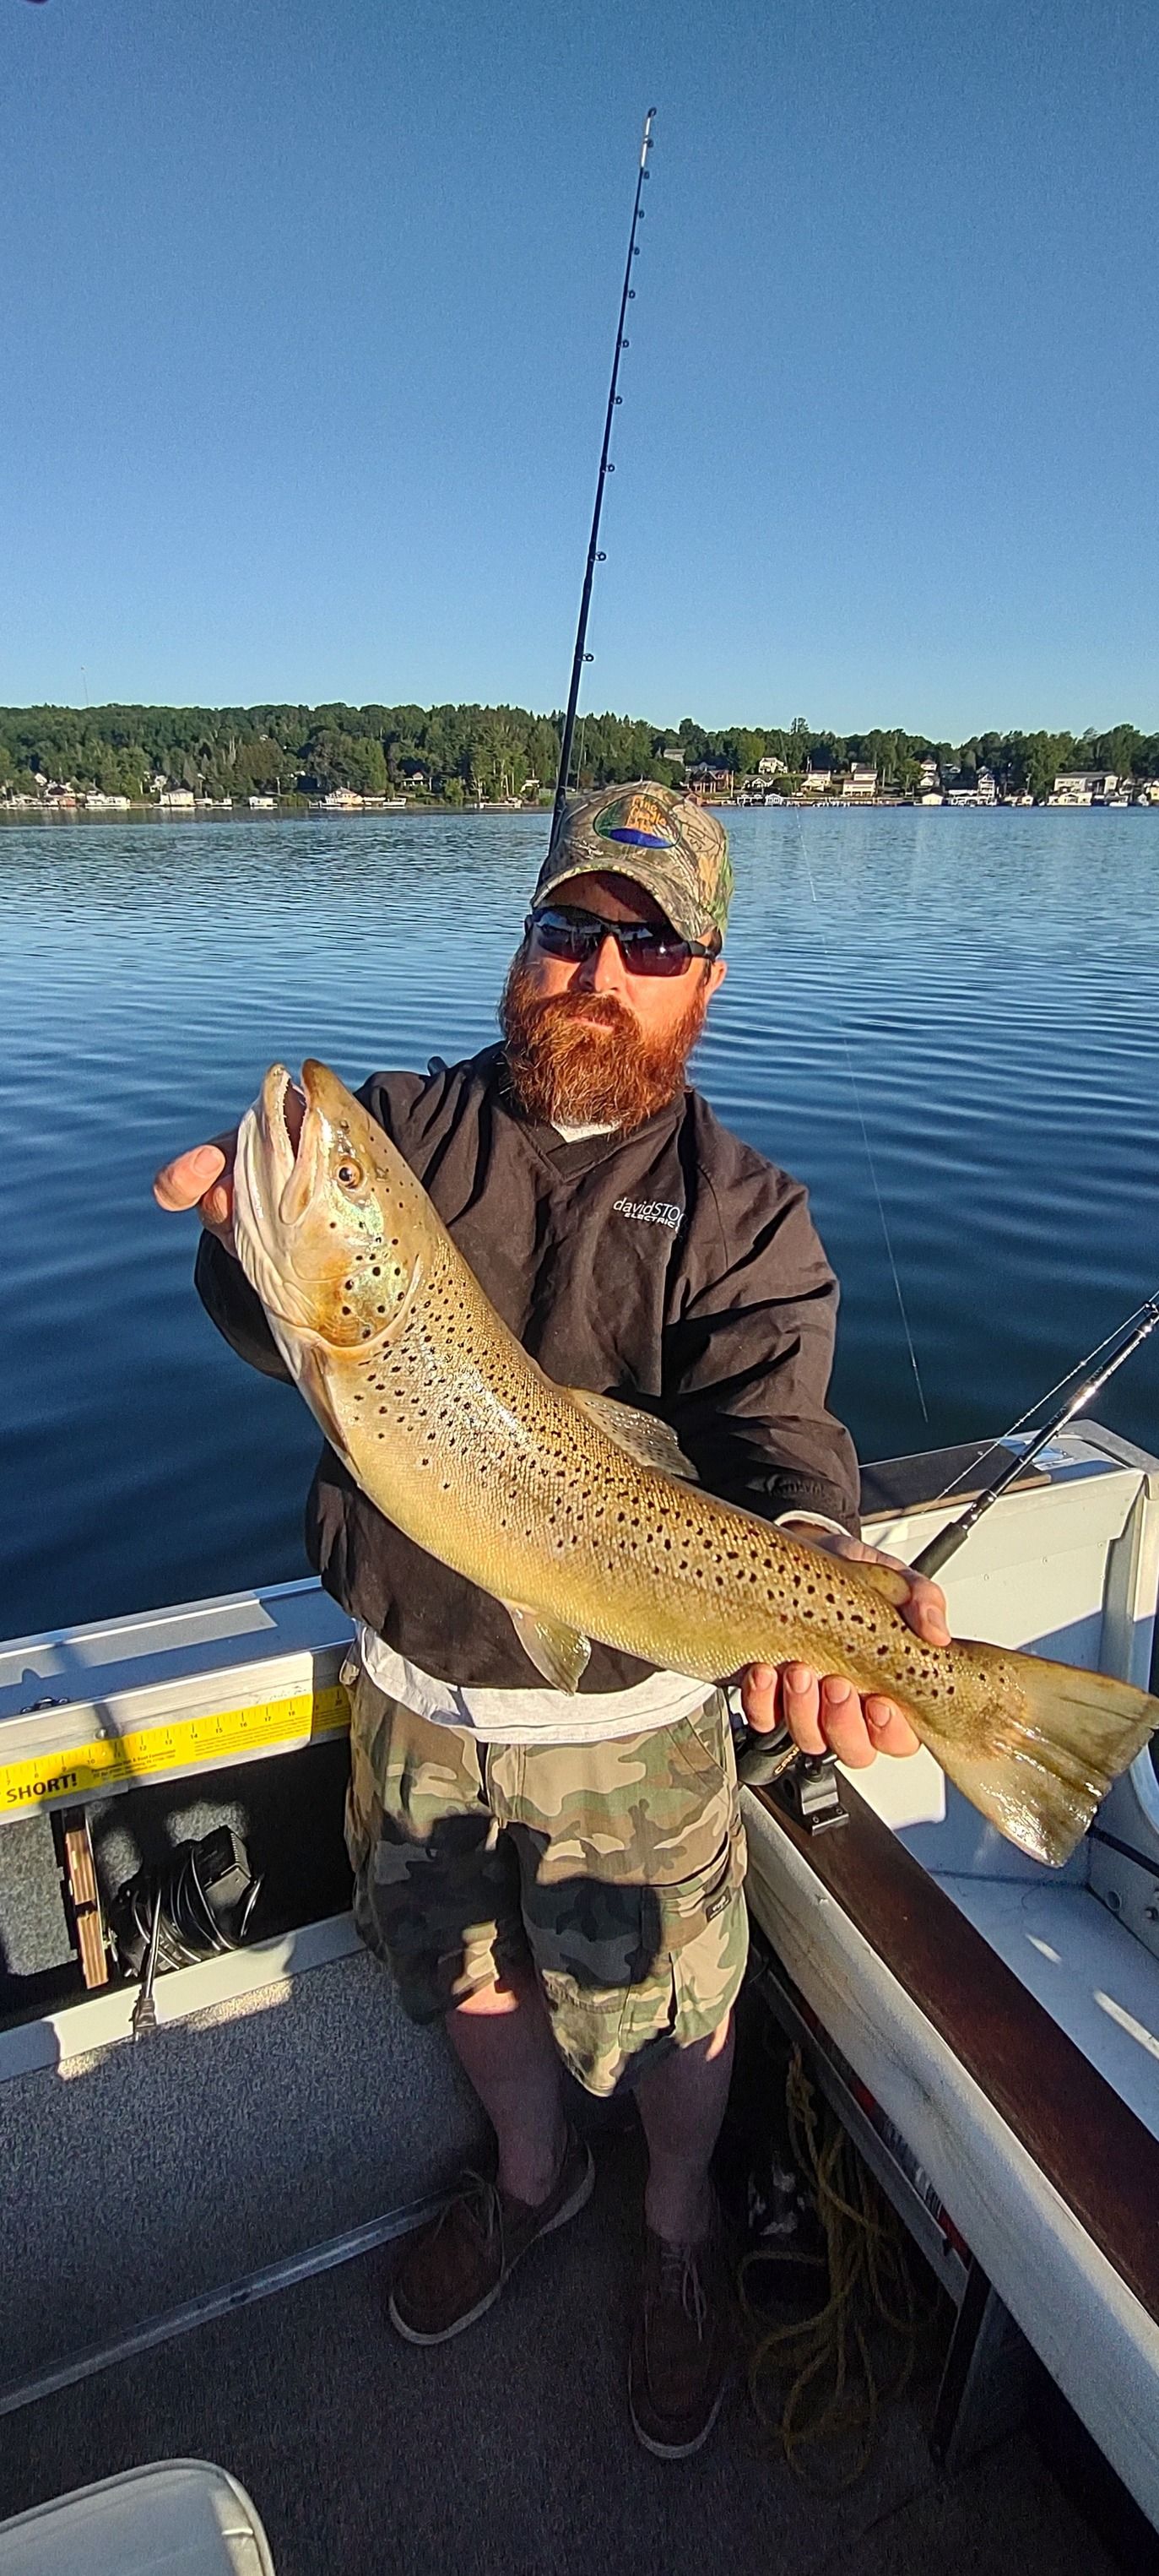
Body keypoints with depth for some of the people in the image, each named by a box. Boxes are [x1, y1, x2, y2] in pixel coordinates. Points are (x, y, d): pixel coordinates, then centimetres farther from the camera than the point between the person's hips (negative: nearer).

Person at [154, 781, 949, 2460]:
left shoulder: (743, 1213, -9)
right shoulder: (403, 1126, -4)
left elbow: (770, 1428, -22)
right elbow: (297, 1336, -12)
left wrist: (812, 1562, -44)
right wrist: (258, 1246, -36)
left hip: (625, 1718, -2)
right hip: (411, 1690, 3)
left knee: (662, 2009, 18)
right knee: (461, 1964, 26)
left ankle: (680, 2229, 53)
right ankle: (532, 2173, 59)